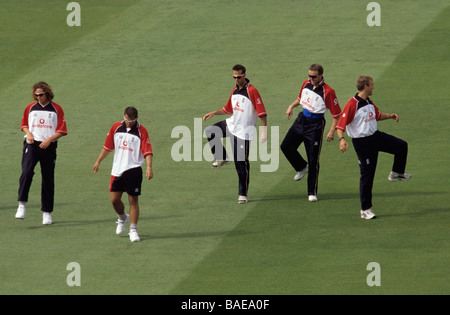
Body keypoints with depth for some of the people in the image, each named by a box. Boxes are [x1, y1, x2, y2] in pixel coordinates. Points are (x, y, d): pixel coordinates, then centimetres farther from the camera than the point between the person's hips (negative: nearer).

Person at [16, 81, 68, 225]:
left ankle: (47, 213, 13)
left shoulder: (57, 109, 3)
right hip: (31, 144, 0)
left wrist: (49, 139, -11)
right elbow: (24, 124, 20)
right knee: (26, 172, -23)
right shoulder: (30, 108, 9)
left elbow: (61, 130, 3)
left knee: (48, 179, 3)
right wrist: (28, 133, -2)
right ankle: (22, 205, -22)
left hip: (48, 147, 0)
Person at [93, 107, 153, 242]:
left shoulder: (142, 131, -6)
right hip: (117, 169, 4)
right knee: (114, 199, 3)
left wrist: (149, 167, -27)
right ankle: (122, 218, 33)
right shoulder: (116, 128, 5)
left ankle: (133, 230, 3)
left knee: (133, 200, -3)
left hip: (133, 169, -4)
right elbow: (108, 146, 17)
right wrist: (98, 161, 21)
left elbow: (147, 151, -12)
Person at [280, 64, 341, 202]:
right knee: (286, 146, 4)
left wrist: (331, 131, -17)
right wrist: (292, 106, 7)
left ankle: (312, 193, 6)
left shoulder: (328, 91, -17)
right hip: (302, 118, 6)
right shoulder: (306, 84, 2)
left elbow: (336, 114, -13)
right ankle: (302, 167, 32)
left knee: (313, 160, -3)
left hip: (316, 124, -6)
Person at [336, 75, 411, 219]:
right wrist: (341, 139, -37)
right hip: (362, 142, -8)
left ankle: (396, 173, 29)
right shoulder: (352, 104, -19)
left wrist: (390, 116, 11)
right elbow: (340, 125, -21)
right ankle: (365, 210, 7)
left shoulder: (369, 102, 7)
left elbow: (377, 115, 27)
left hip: (376, 136, 8)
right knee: (367, 175, -3)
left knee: (402, 146, 7)